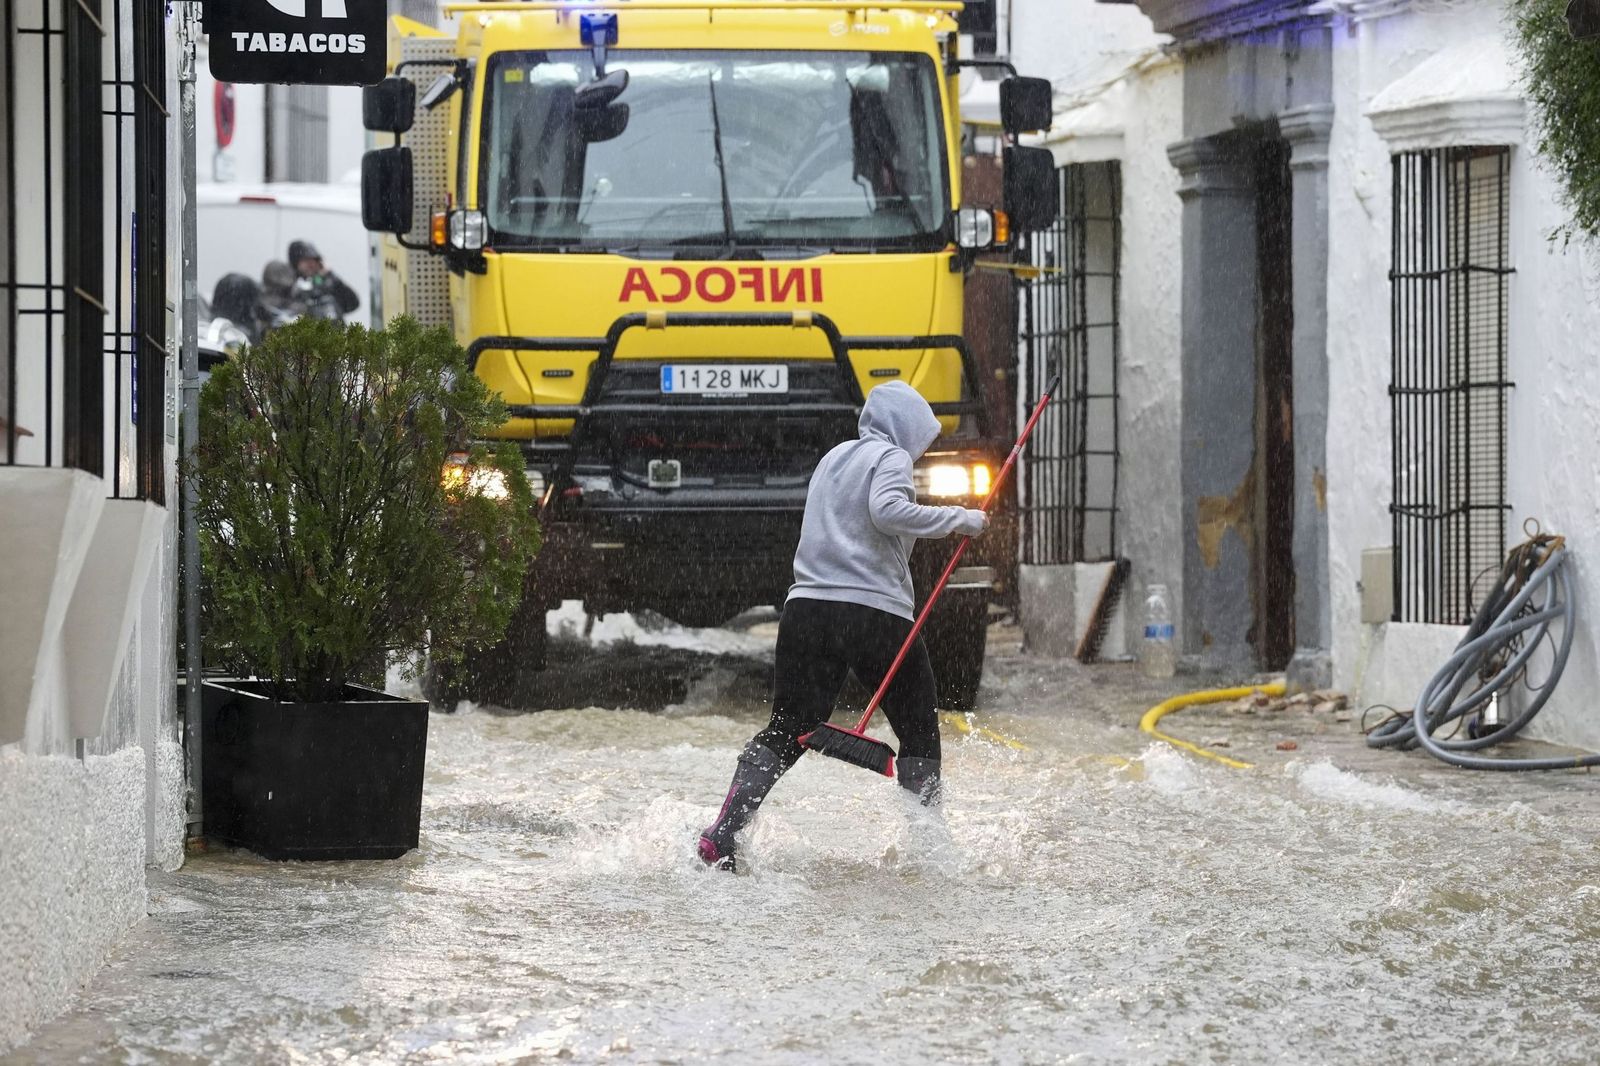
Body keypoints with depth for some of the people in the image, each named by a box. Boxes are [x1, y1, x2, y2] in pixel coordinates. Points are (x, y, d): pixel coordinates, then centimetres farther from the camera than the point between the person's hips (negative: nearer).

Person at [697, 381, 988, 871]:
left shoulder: (835, 457, 21)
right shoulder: (891, 457, -1)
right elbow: (886, 510, -21)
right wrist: (959, 519, -14)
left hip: (808, 609, 6)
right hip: (874, 612, -6)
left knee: (785, 733, 7)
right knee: (919, 737, 10)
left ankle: (723, 834, -10)